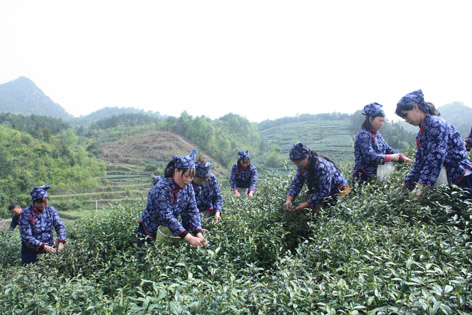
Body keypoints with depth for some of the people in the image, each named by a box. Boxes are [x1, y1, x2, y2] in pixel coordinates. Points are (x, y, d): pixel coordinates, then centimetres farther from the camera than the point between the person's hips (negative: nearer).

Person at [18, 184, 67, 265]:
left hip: (48, 248, 3)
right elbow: (26, 237, -17)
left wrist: (61, 241, -22)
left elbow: (60, 226, -4)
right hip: (31, 251, -3)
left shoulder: (51, 210, -3)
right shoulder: (25, 214, -14)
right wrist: (43, 247, -27)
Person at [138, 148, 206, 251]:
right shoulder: (161, 188, -28)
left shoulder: (188, 188, -7)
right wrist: (189, 238, -42)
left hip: (170, 232, 6)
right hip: (150, 233, -5)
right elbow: (168, 217, -35)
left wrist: (198, 234, -28)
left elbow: (193, 212, -11)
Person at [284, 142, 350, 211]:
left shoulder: (321, 167, -36)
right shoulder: (302, 166, -12)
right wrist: (289, 199, -23)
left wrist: (307, 203, -33)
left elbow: (324, 192, -32)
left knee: (316, 206, -21)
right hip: (322, 189, 8)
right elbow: (296, 184, -6)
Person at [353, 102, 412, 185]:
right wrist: (390, 157, -14)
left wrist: (402, 157, 1)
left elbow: (388, 149, 18)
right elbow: (369, 157, -22)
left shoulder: (377, 135, 15)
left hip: (375, 176, 8)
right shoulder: (363, 135, -13)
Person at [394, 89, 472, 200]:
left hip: (462, 177, -8)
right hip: (453, 179, 9)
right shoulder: (421, 133, 12)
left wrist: (421, 185, -29)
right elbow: (420, 161, 15)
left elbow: (436, 157, -24)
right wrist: (406, 184, 12)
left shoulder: (436, 123, -15)